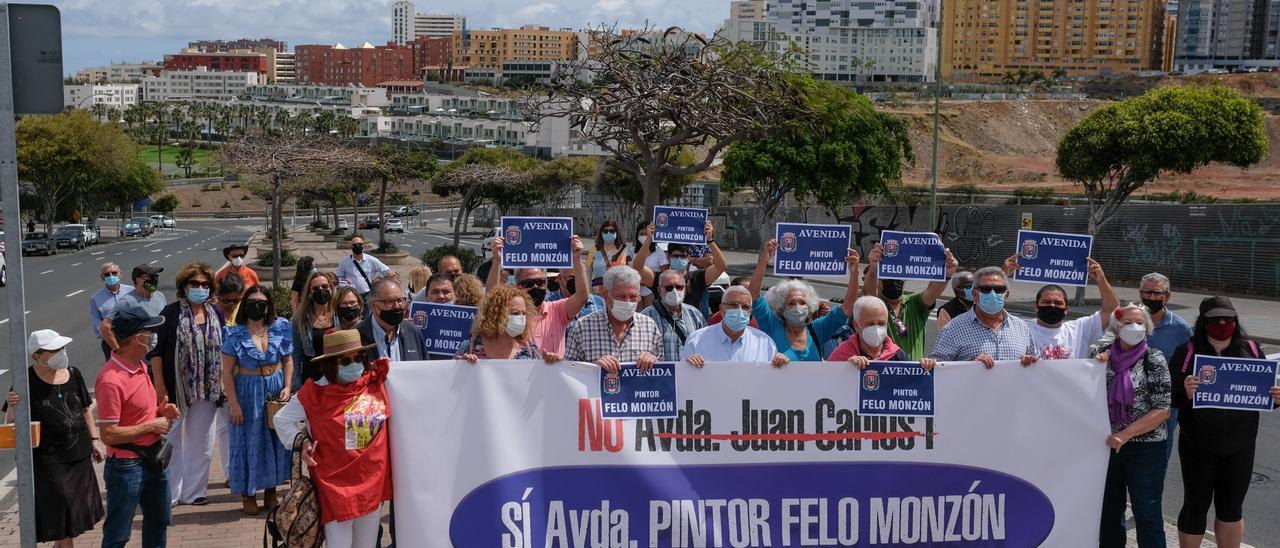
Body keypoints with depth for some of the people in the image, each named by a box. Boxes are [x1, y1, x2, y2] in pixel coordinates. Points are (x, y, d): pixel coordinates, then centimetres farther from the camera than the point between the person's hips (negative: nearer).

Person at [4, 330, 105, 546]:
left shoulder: (73, 374, 2)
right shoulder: (26, 382, -14)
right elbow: (11, 424, -11)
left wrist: (94, 440, 12)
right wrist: (12, 407, -32)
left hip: (79, 455, 6)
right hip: (48, 461, -6)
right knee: (62, 517, -1)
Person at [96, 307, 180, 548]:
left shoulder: (140, 365, 4)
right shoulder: (111, 380, -25)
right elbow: (109, 435, -26)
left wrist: (160, 410, 1)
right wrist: (151, 426, -19)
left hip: (153, 458, 9)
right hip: (126, 466, -9)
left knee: (158, 524, 23)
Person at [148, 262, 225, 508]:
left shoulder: (216, 313, 5)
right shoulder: (171, 313, -7)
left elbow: (223, 350, 12)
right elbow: (155, 351, -7)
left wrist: (224, 383, 8)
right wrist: (160, 386, -12)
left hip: (207, 391, 4)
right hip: (176, 388, -4)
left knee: (202, 444, 11)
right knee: (172, 441, 5)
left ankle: (194, 491, 24)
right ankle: (169, 494, 18)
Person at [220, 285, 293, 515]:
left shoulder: (280, 328, 0)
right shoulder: (235, 334, -6)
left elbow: (288, 360, 8)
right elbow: (227, 372, -6)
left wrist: (287, 386, -5)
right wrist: (233, 403, -10)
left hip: (276, 389, 3)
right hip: (248, 391, -3)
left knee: (276, 439, 8)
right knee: (249, 441, 4)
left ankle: (270, 492, 23)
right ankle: (248, 494, 16)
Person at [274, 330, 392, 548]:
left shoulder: (376, 384, 0)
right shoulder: (316, 393, -8)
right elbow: (282, 419, 4)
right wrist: (299, 442, -9)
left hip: (372, 482, 4)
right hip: (335, 484, -3)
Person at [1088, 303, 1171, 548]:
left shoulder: (1154, 359, -6)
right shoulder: (1100, 353, 2)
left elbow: (1162, 410, -10)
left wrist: (1125, 435, -16)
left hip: (1145, 447, -3)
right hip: (1106, 445, 3)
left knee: (1147, 515, 1)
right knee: (1109, 511, 15)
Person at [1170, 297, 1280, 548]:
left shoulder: (1251, 350, 0)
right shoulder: (1187, 352, -9)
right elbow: (1169, 395, -10)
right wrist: (1185, 392, -31)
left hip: (1240, 447, 3)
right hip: (1198, 447, -2)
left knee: (1231, 508, 15)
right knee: (1196, 506, 10)